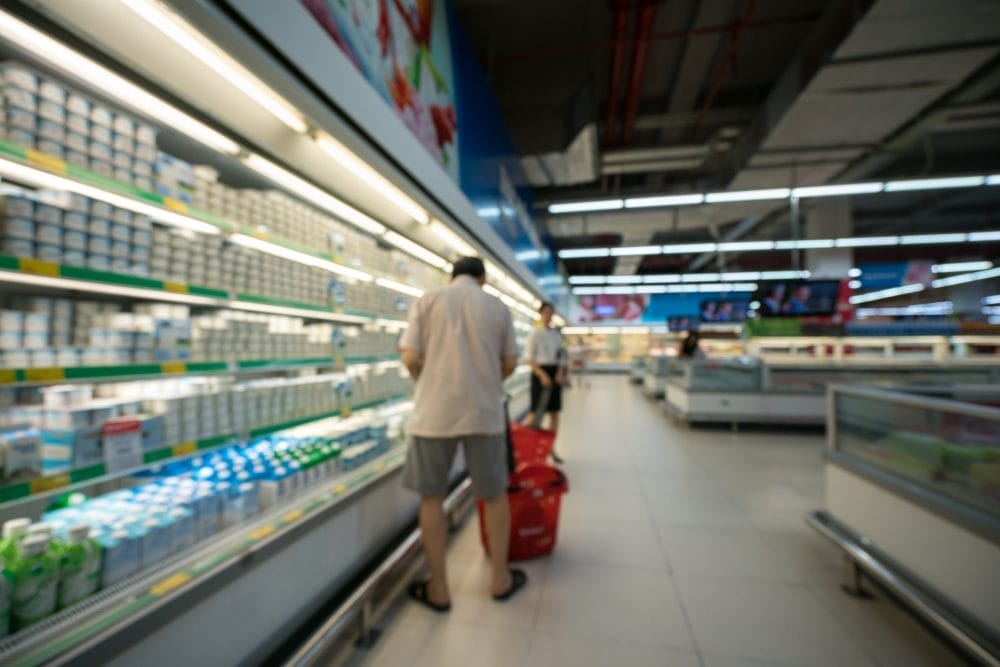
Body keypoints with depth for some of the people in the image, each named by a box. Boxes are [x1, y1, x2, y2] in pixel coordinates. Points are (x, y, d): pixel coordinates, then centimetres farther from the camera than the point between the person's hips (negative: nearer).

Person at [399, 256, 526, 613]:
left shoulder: (427, 300, 2)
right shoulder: (498, 307, 5)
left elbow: (411, 359, -5)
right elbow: (510, 364, 6)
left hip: (435, 412, -1)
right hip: (485, 412, 2)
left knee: (431, 498, 14)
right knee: (494, 495, 18)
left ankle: (438, 588, 25)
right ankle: (501, 578, 32)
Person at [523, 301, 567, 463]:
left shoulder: (557, 334, 11)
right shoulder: (535, 333, -4)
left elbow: (561, 356, 14)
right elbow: (529, 358, -9)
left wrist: (560, 372, -3)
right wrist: (542, 375, -18)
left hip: (555, 373, 5)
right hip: (540, 372, -5)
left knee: (554, 412, 6)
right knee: (536, 411, -9)